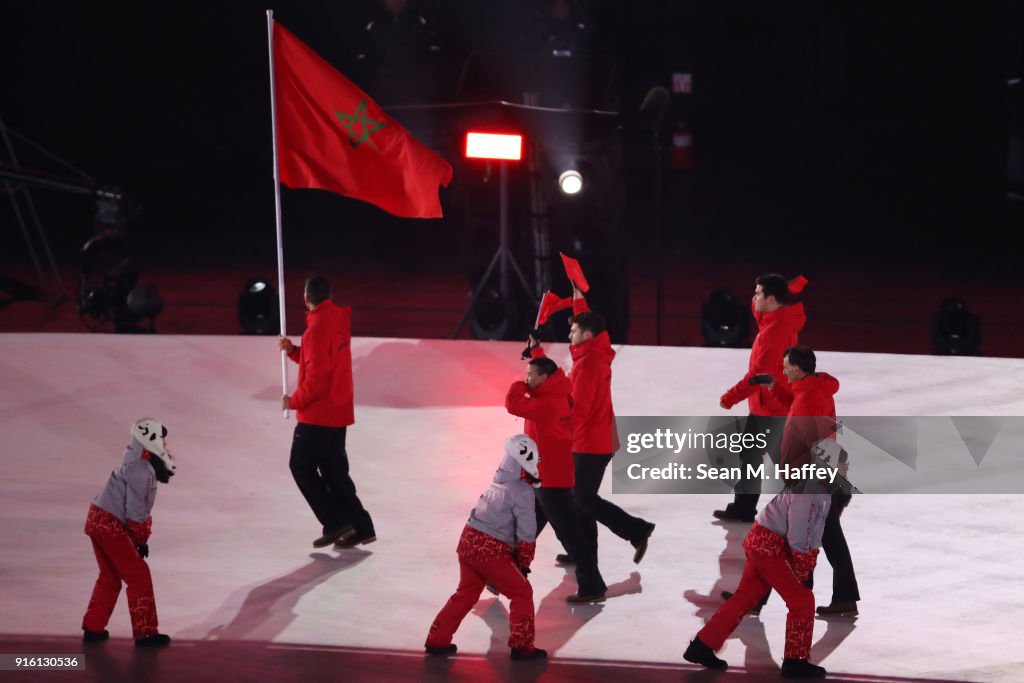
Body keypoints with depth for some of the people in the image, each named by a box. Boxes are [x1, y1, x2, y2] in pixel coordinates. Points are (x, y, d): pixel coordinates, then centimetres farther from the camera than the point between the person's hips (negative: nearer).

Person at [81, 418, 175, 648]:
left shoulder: (139, 465, 13)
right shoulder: (142, 472, -17)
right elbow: (135, 512, -16)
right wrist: (140, 540, -7)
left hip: (97, 520, 10)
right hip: (110, 525, -10)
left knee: (110, 577, 20)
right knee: (138, 576, -3)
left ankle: (93, 629, 26)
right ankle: (145, 633, 0)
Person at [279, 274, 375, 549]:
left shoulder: (318, 328, -21)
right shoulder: (338, 320, 9)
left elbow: (318, 376, -23)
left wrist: (295, 401, -10)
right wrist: (293, 350, 7)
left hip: (317, 416, -9)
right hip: (338, 413, 9)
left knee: (301, 466, 3)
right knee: (334, 470, 14)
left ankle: (336, 523, -1)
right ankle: (359, 527, 12)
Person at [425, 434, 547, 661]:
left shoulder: (499, 482, 16)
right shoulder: (522, 491, -9)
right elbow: (526, 534, -8)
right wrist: (523, 564, 5)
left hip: (468, 541, 8)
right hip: (490, 551, -8)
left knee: (466, 593, 23)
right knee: (522, 593, 6)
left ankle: (437, 640, 26)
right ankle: (522, 646, 7)